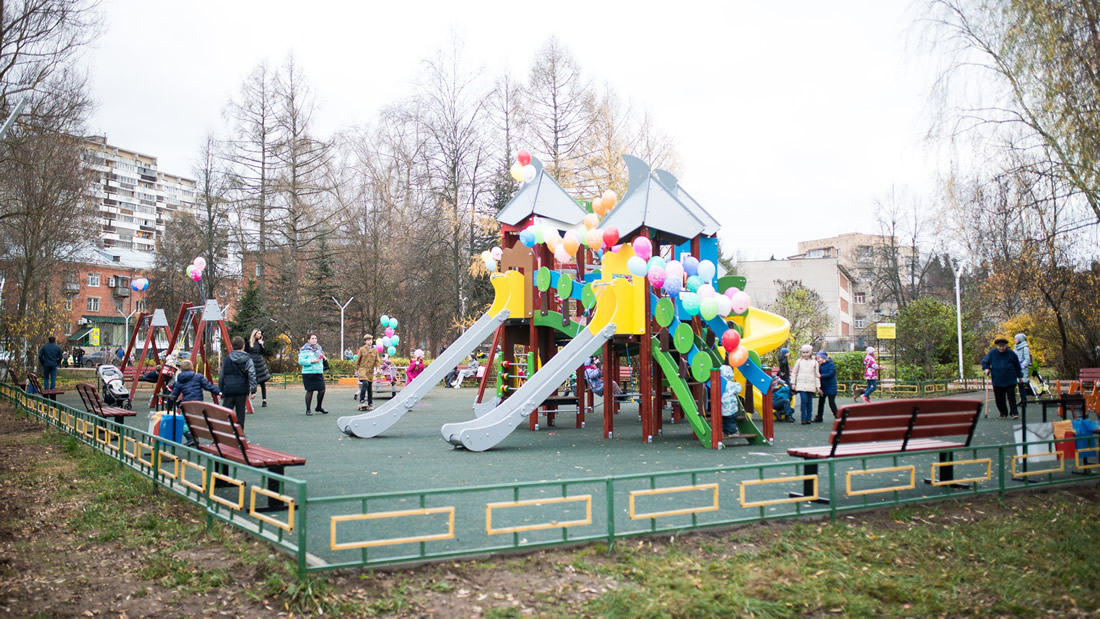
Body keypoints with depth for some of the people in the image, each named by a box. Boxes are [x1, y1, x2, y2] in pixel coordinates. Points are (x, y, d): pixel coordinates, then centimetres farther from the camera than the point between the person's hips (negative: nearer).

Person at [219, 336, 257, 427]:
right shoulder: (247, 359, -1)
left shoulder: (227, 358, 6)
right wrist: (253, 389, -15)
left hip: (228, 390, 1)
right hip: (241, 390, -1)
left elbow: (222, 376, 10)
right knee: (240, 412, 8)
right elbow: (251, 374, -13)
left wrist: (221, 391, 18)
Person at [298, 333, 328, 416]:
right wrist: (311, 361, -20)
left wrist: (324, 357, 5)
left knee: (322, 390, 1)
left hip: (319, 373, 6)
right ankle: (308, 410, 12)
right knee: (310, 391, -1)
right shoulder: (304, 349, -6)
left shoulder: (318, 348, 15)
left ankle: (319, 407, 22)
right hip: (308, 373, -6)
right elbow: (300, 361, -13)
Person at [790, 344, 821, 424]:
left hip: (811, 385, 1)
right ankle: (804, 418, -6)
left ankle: (809, 418, 13)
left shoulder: (814, 363, 6)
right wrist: (793, 383, 7)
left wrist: (818, 386, 8)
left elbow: (817, 375, 10)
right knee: (804, 400, -11)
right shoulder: (799, 361, 6)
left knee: (810, 401, 4)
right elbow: (794, 372, 12)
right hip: (801, 384, -1)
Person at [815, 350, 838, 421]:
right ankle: (819, 417, 19)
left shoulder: (830, 364, -12)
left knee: (831, 402, -6)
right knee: (821, 402, 11)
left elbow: (830, 374, -21)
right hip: (823, 387, 7)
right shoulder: (820, 365, 7)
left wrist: (821, 376, -23)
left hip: (830, 387, -7)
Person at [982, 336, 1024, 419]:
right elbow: (984, 361, 14)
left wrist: (1020, 376, 18)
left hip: (1010, 380, -1)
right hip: (997, 381, 1)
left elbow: (1017, 365, 14)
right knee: (999, 398, 4)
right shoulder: (992, 353, 1)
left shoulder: (1011, 353, 2)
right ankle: (1003, 413, 15)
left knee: (1011, 397, -4)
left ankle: (1014, 413, 0)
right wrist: (986, 368, -4)